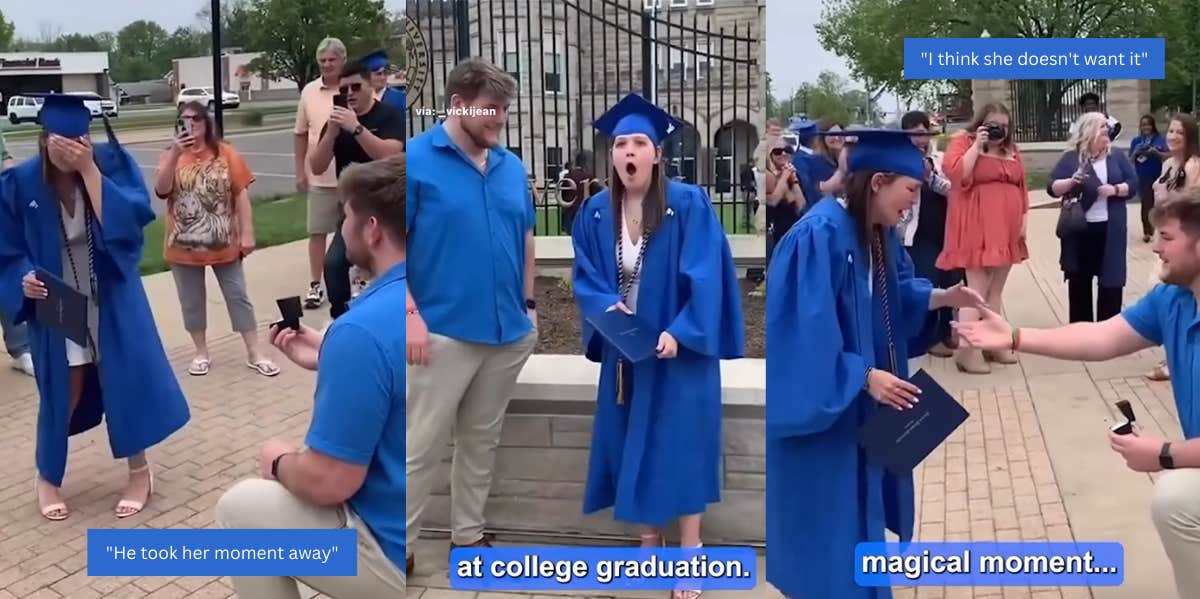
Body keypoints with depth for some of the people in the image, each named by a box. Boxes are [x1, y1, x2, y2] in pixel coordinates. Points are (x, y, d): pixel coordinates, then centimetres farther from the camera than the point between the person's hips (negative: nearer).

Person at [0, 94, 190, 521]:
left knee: (127, 379, 3)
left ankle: (139, 470, 22)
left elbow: (132, 217, -25)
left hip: (113, 301, 0)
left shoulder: (112, 163, -11)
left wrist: (89, 169, -27)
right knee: (61, 392, 7)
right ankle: (47, 477, 29)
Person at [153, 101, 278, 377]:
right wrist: (175, 154, -26)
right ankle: (201, 353, 25)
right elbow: (161, 191, -16)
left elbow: (241, 193, -2)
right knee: (191, 302, 10)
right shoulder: (171, 156, 0)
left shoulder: (225, 152, -3)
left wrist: (247, 233, -6)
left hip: (224, 243, -1)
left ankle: (254, 354, 12)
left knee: (238, 297, 6)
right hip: (184, 245, 1)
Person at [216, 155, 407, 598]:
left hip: (399, 555, -8)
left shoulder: (362, 329, -26)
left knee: (238, 509, 10)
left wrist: (280, 463, -2)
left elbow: (329, 482, -22)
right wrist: (327, 360, 15)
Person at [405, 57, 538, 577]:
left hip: (509, 332, 6)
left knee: (481, 441, 16)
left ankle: (468, 536, 29)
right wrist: (410, 314, -17)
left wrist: (528, 304, 13)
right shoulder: (416, 158, -8)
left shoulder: (512, 166, 9)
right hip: (444, 332, -5)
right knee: (420, 448, 1)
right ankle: (401, 545, 13)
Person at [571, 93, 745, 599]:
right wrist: (607, 307, -15)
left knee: (680, 447, -1)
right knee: (632, 446, 11)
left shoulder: (688, 205, -12)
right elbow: (585, 276, 5)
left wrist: (679, 332, -24)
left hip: (678, 349, -4)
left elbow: (705, 276, -15)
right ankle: (649, 541, 27)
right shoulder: (596, 212, 1)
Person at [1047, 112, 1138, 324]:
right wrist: (1071, 181, -22)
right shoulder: (1071, 158, 0)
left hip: (1110, 229, 1)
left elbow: (1133, 183, 4)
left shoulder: (1117, 155, 6)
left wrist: (1116, 189, -14)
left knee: (1111, 278, 3)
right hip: (1079, 229, -1)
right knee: (1079, 280, 6)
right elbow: (1052, 188, -4)